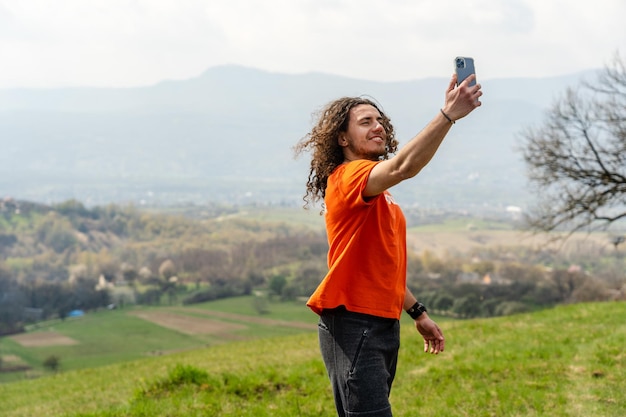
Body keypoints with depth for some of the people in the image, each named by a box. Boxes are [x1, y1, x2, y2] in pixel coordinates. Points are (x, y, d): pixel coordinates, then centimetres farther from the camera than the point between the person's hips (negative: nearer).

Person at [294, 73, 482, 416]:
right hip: (354, 325, -10)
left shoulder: (376, 192, 21)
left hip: (382, 324, 10)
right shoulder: (348, 176, -12)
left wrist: (417, 312, 23)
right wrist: (447, 115, -38)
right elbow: (403, 167, -33)